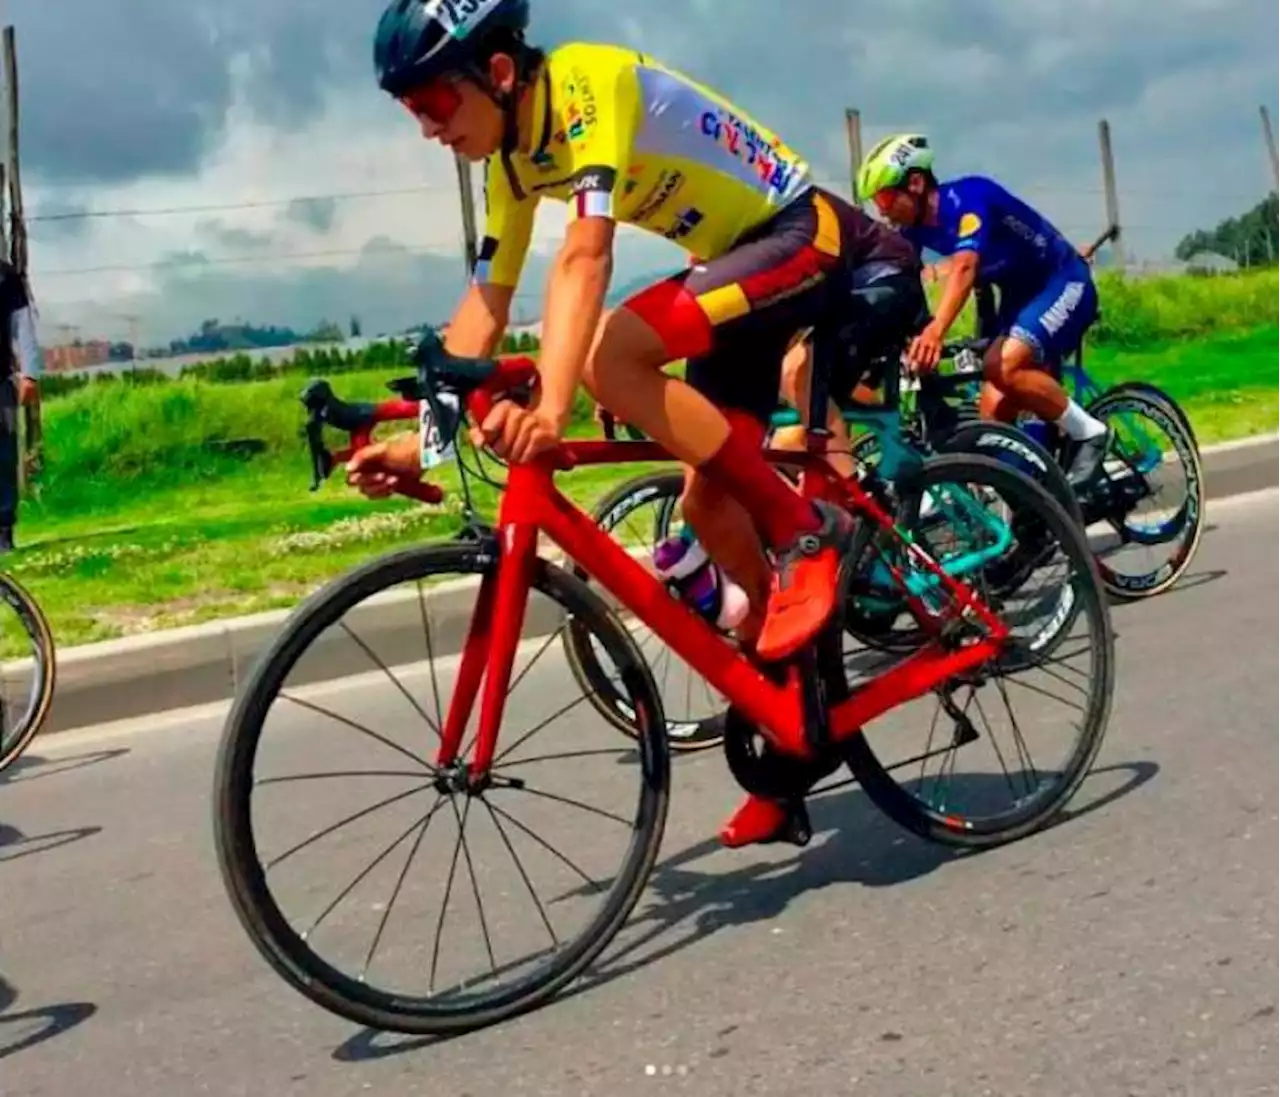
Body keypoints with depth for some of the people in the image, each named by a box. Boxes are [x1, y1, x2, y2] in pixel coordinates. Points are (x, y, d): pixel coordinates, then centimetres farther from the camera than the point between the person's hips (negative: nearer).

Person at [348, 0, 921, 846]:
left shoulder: (589, 83, -23)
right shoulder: (513, 158, 3)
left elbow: (585, 258, -37)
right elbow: (485, 304, 4)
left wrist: (551, 405, -48)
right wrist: (420, 439, -4)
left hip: (809, 235, -9)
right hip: (743, 254, 9)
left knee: (610, 355, -29)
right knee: (707, 503, 2)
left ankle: (805, 531, -19)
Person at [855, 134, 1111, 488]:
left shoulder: (966, 196, -27)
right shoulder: (915, 228, -3)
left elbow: (963, 267, -43)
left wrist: (935, 331, -57)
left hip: (1063, 284, -8)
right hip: (1019, 294, 8)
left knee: (1002, 367, -30)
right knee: (993, 418, -3)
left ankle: (1089, 433, -12)